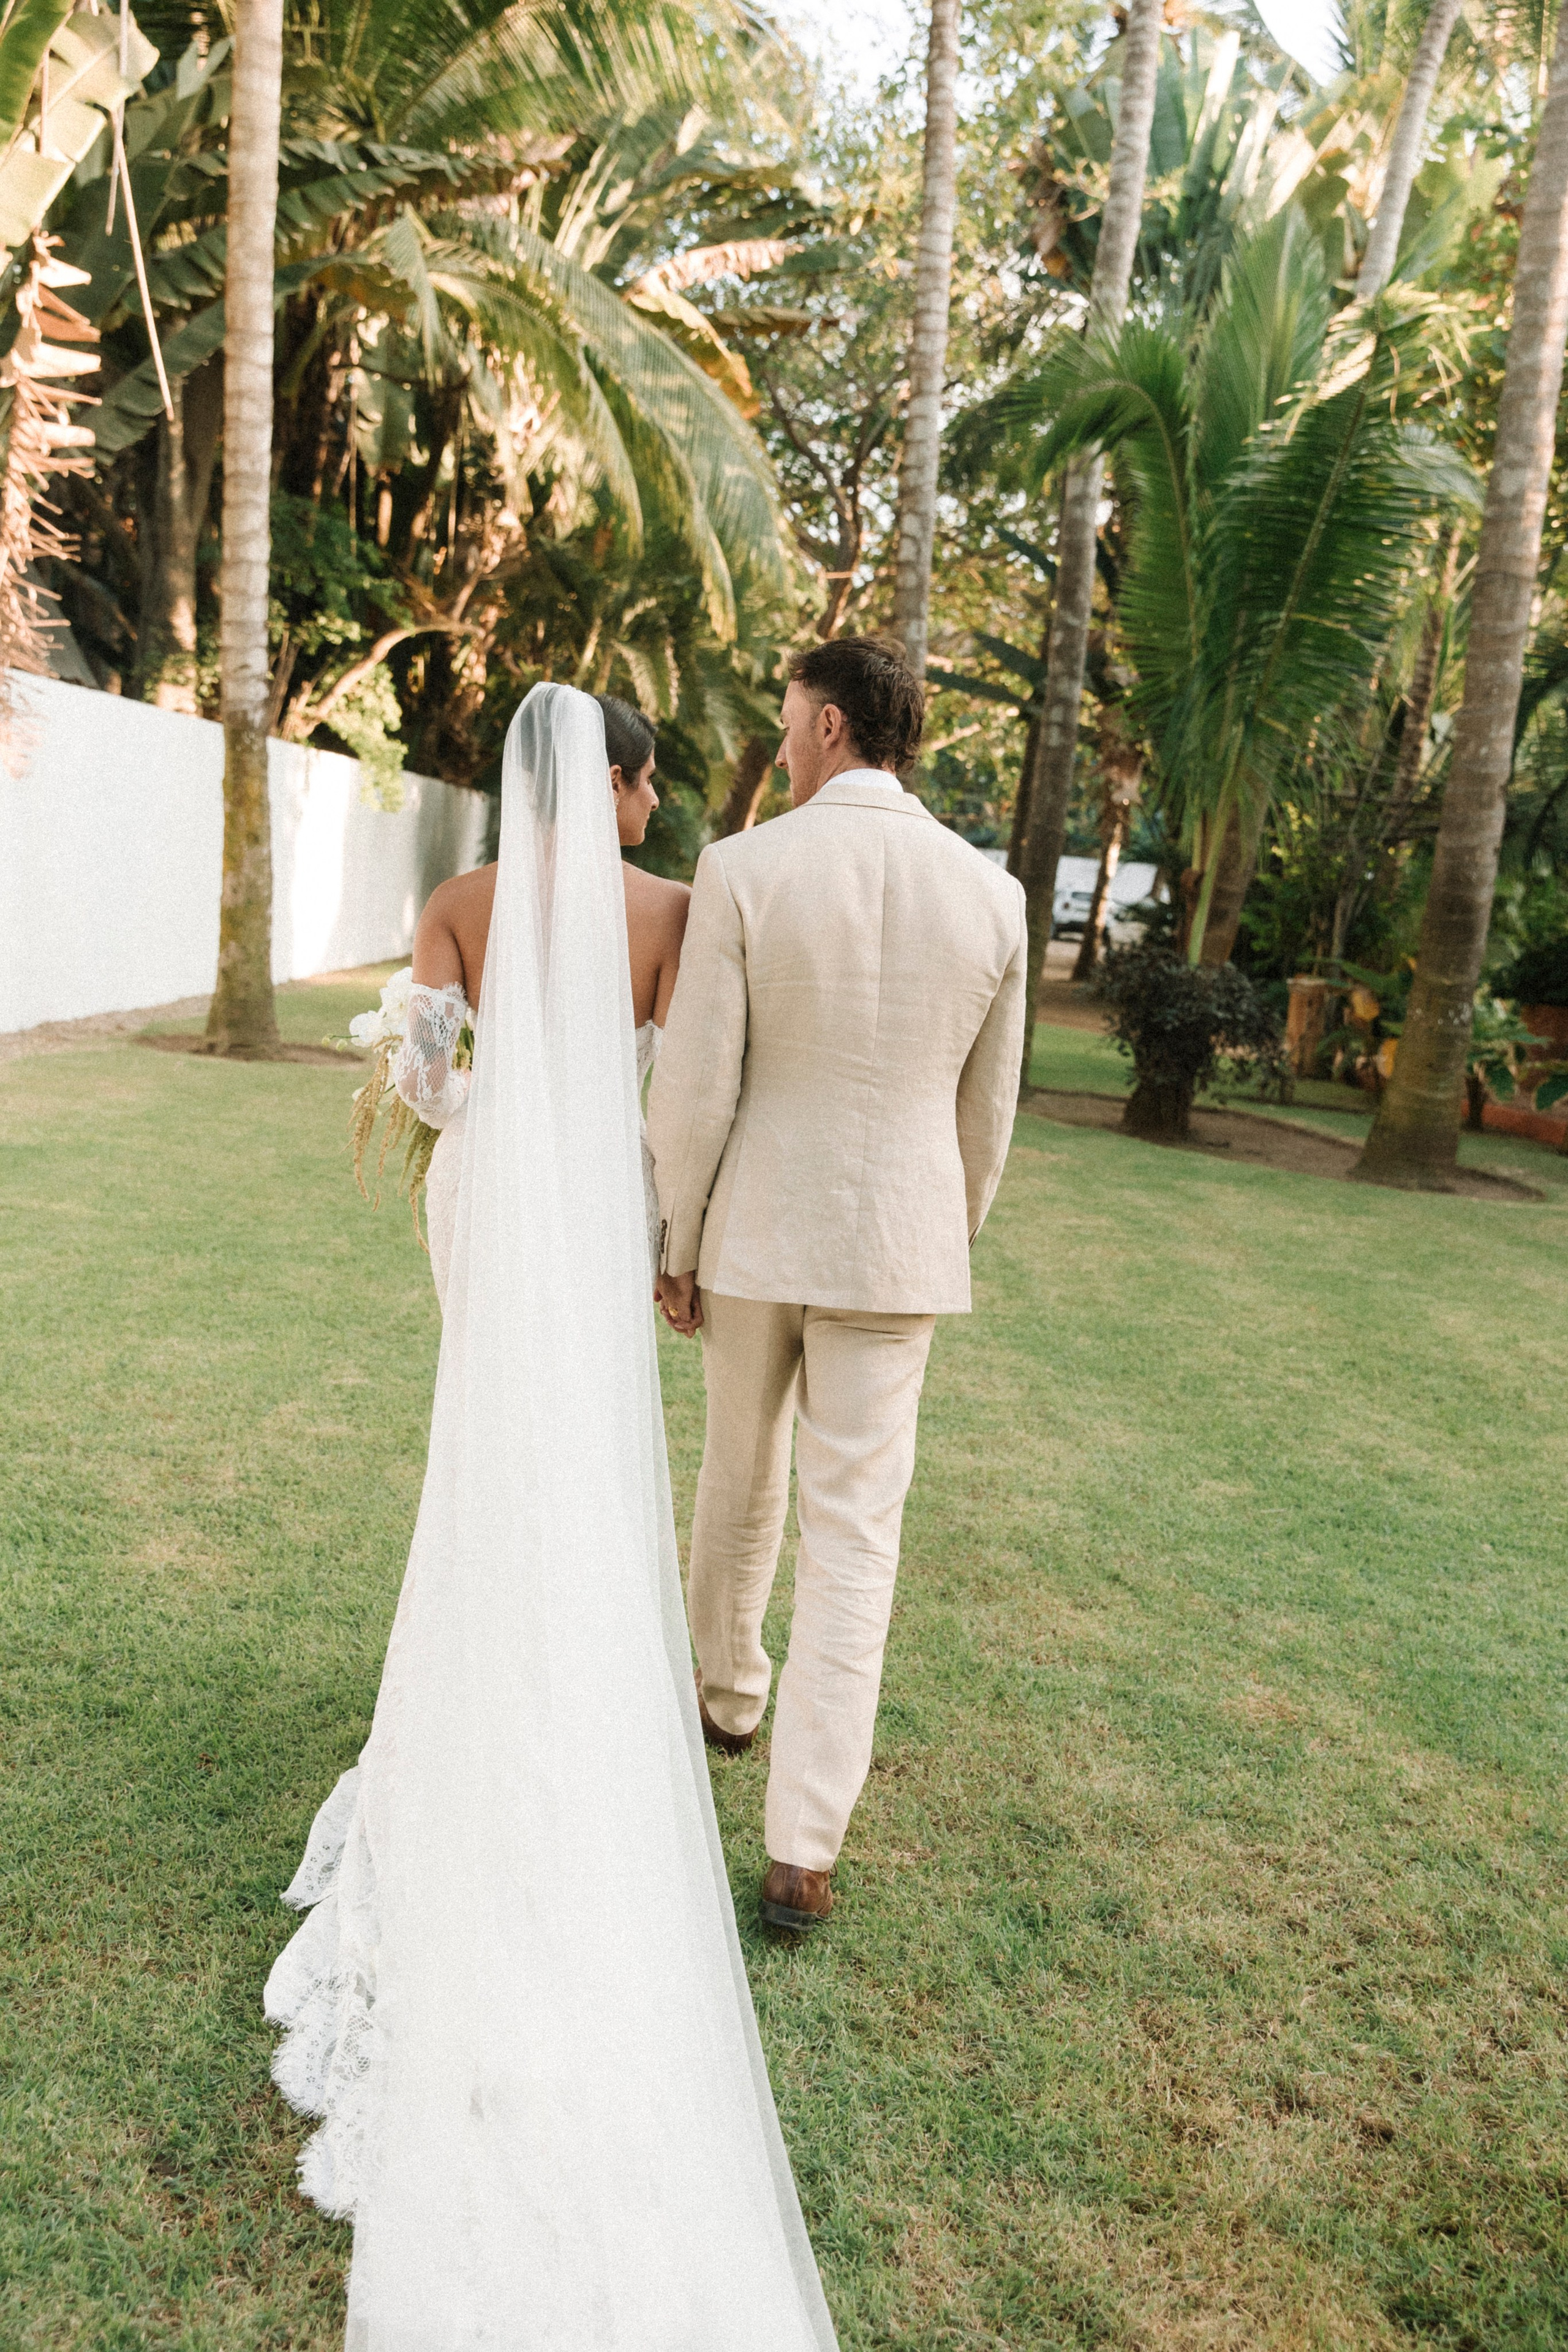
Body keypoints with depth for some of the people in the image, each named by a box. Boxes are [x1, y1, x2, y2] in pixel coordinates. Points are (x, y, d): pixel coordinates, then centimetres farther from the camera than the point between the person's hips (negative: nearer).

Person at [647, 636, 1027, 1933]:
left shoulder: (742, 871, -12)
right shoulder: (990, 893, -3)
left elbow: (694, 1088, -12)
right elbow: (987, 1113, 4)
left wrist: (678, 1245, 2)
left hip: (755, 1234, 0)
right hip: (896, 1247, 1)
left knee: (741, 1473, 23)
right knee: (854, 1533, 5)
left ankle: (729, 1692, 48)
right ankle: (802, 1851, 7)